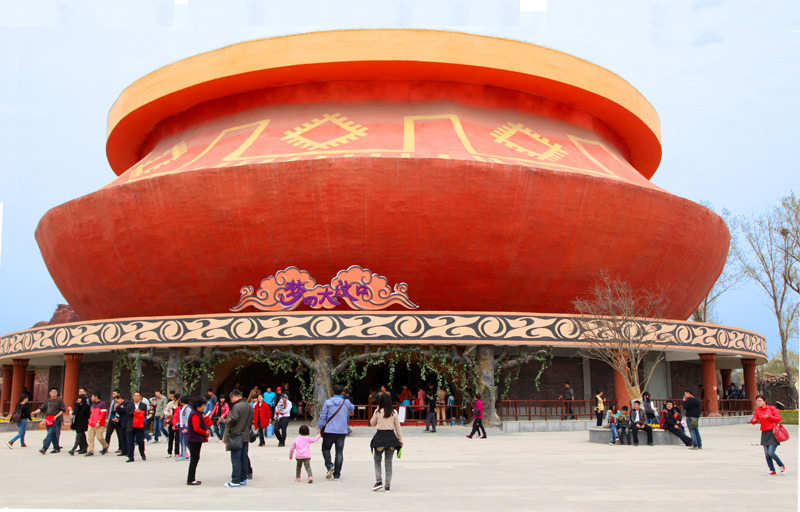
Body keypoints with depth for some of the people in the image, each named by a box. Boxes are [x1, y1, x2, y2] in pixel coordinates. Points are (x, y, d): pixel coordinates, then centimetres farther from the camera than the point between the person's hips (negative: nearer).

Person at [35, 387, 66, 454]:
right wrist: (35, 412, -6)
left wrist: (56, 416, -13)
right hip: (48, 420, 6)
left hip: (55, 420, -6)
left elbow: (63, 410, -1)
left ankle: (44, 449, -19)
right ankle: (57, 448, 20)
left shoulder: (59, 400, 1)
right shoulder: (47, 401, 17)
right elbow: (41, 408, 12)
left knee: (50, 434, -14)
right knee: (53, 434, 10)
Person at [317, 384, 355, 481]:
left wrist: (319, 427, 3)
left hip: (329, 430, -2)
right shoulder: (346, 403, 5)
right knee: (339, 452, 6)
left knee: (325, 448, 16)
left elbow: (323, 416, -5)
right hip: (342, 431, 2)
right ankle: (336, 475, 5)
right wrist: (351, 411, 51)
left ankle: (329, 466, -5)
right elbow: (352, 408, 28)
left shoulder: (328, 402, -3)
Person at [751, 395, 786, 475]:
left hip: (773, 432, -5)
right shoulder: (758, 410, 8)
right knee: (767, 454, 3)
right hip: (764, 433, 5)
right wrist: (753, 420, -20)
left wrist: (769, 416, -21)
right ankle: (772, 470, 16)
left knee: (771, 453, -12)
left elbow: (778, 418, -9)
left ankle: (781, 466, 13)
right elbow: (754, 420, 3)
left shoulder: (772, 408, -4)